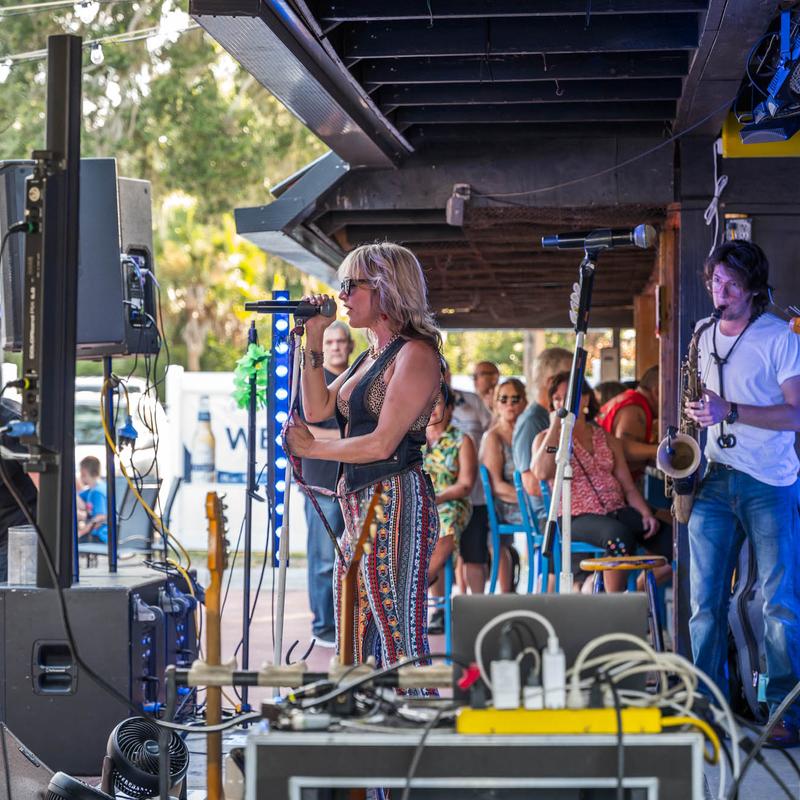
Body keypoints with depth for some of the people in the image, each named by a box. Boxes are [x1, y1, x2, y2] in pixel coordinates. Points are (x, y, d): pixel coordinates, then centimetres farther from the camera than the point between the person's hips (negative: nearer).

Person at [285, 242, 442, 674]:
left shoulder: (415, 354, -11)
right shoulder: (371, 355, 19)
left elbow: (382, 444, -16)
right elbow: (317, 409, 16)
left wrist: (313, 448, -4)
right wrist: (314, 339, 9)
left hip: (397, 506, -10)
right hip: (360, 507, 10)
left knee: (400, 638, -10)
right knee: (356, 643, 10)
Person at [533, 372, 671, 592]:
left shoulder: (607, 439, 19)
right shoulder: (547, 438, 8)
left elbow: (628, 487, 14)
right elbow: (541, 473, -15)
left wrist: (646, 514, -5)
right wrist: (555, 426, -8)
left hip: (617, 511, 4)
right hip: (577, 518, -4)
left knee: (669, 538, -22)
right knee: (619, 534, -38)